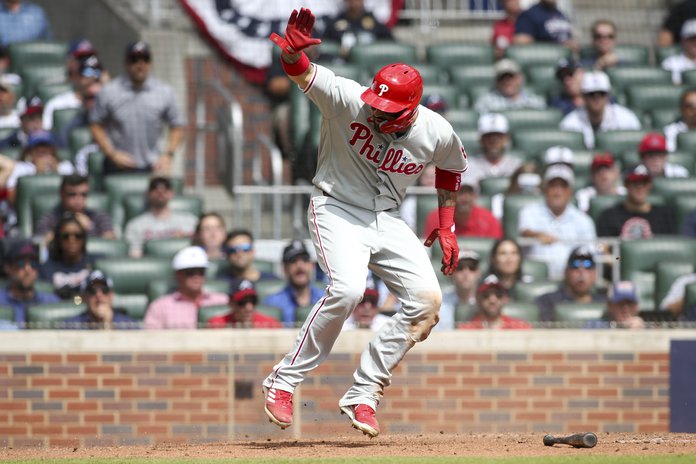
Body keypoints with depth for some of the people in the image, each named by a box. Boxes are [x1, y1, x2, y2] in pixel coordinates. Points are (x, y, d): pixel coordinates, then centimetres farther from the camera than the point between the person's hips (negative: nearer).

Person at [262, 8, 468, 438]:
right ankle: (284, 382, -17)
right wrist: (294, 51, -60)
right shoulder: (347, 100, -22)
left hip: (387, 220, 5)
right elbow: (304, 73, -36)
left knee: (427, 301, -10)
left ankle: (363, 395, -2)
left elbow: (453, 165, 12)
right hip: (337, 209, -5)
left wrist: (446, 225, 11)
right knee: (347, 289, -30)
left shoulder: (437, 134, -11)